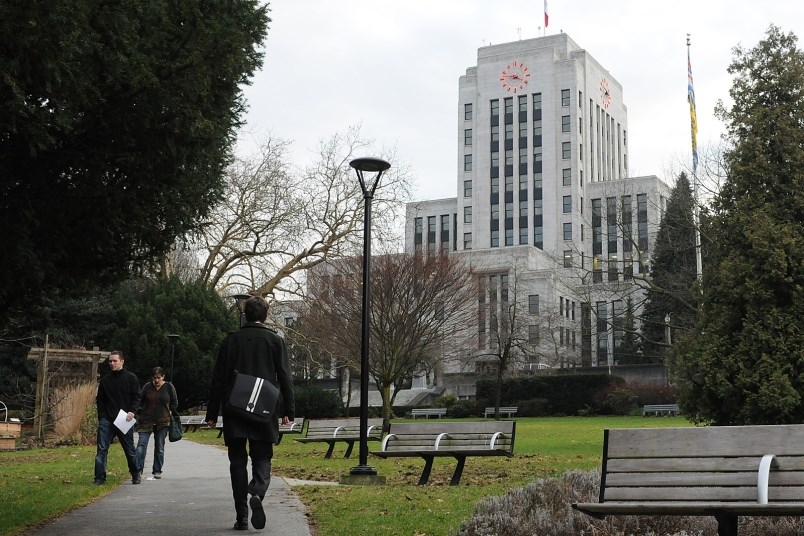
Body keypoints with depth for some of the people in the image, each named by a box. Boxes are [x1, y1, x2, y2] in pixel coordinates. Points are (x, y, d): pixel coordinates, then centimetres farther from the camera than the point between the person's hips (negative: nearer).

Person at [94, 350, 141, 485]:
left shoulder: (131, 378, 2)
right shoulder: (105, 380, 10)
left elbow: (136, 397, -1)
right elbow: (100, 400, 14)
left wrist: (132, 411, -16)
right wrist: (101, 417, 2)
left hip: (125, 421, -2)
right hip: (107, 420, 2)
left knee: (130, 450, 7)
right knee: (102, 449, -8)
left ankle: (135, 475, 24)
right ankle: (100, 477, -6)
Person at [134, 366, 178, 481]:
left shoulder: (169, 387, 1)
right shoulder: (147, 387, 0)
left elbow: (175, 403, 10)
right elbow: (140, 401, 9)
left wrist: (170, 413, 4)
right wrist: (140, 414, 2)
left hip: (163, 421, 0)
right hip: (146, 420, 0)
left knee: (159, 447, 6)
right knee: (141, 444, -10)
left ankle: (157, 471, 15)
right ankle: (138, 470, -11)